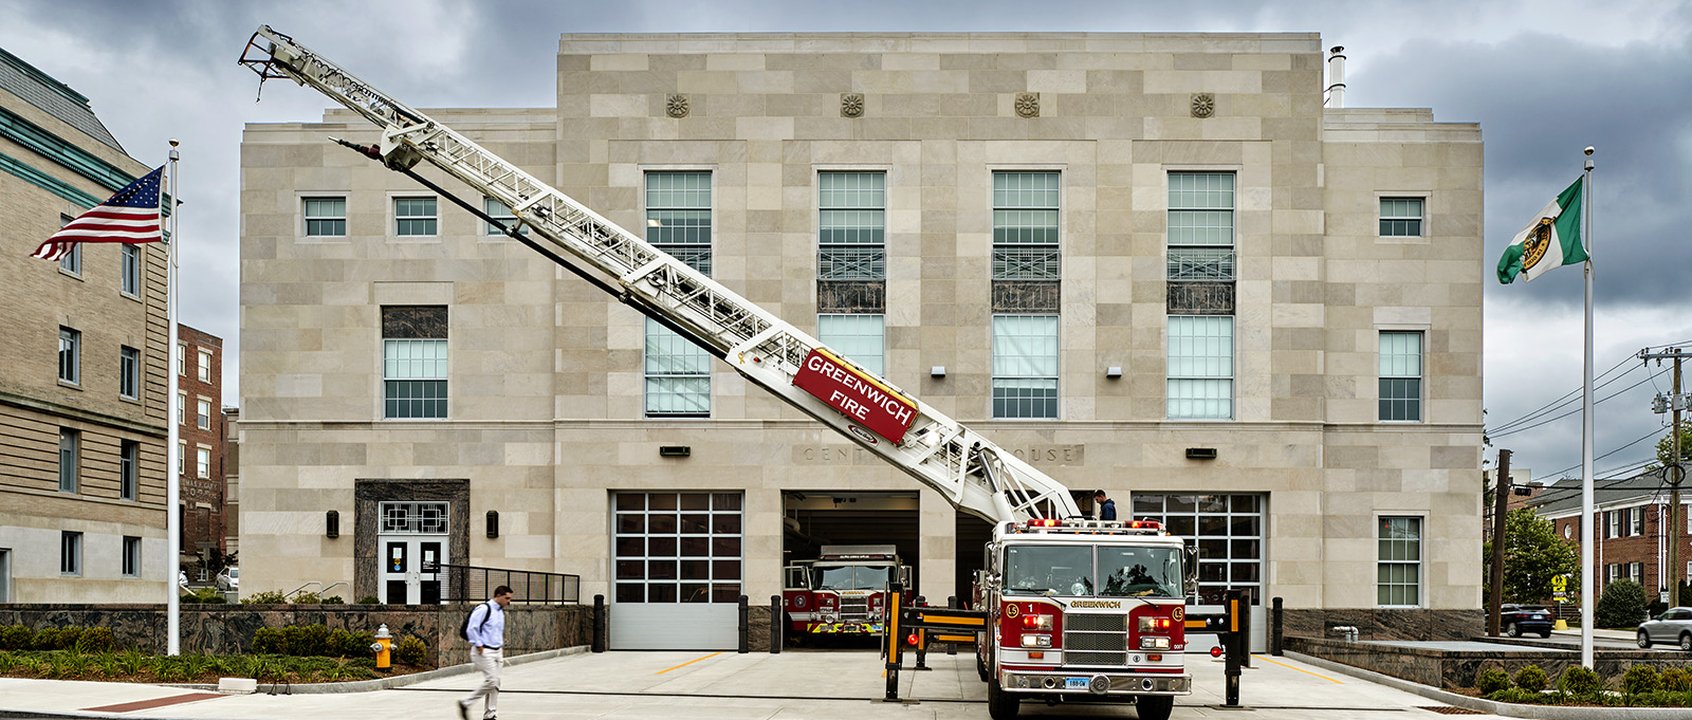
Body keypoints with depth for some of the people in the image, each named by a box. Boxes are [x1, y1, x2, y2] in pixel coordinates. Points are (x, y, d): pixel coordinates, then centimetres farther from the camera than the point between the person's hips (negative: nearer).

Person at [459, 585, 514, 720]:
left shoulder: (501, 612, 15)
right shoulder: (484, 609, -14)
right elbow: (472, 629, -18)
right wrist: (478, 645, -17)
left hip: (496, 652, 9)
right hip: (484, 652, -9)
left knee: (495, 683, 6)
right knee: (491, 681, -14)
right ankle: (465, 703, -1)